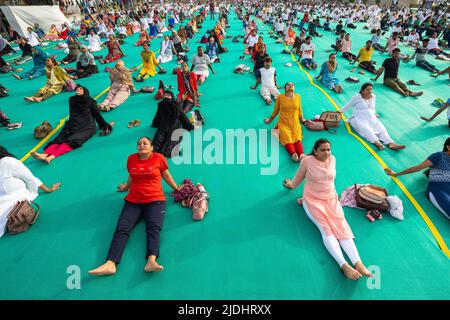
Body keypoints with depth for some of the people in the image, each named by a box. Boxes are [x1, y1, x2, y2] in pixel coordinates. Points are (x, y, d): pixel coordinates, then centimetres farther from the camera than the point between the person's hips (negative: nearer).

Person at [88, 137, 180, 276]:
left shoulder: (159, 158, 5)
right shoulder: (131, 159, 13)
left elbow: (166, 175, 18)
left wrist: (177, 189, 25)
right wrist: (126, 187, 44)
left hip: (155, 200, -3)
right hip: (133, 201, 3)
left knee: (154, 227, -28)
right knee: (122, 228, -18)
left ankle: (151, 261, -45)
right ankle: (110, 264, -31)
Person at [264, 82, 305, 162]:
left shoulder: (297, 97, 15)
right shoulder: (280, 97, 8)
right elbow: (275, 111, 18)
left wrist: (302, 120, 31)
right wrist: (269, 120, 25)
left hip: (295, 123, 2)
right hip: (283, 123, -2)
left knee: (297, 138, -27)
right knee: (287, 139, -30)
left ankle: (302, 155, -51)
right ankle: (293, 155, -54)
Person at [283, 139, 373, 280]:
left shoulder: (332, 159, 4)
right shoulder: (307, 161, -10)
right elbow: (299, 177, 10)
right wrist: (291, 184, 24)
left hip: (331, 198, 4)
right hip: (312, 199, -4)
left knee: (341, 226, -21)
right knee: (326, 228, -25)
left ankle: (358, 263, -34)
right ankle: (344, 265, -37)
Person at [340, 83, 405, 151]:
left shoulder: (373, 96, 15)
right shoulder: (357, 97, -2)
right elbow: (349, 105, 9)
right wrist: (341, 111, 14)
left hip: (372, 119, 6)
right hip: (359, 119, -5)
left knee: (382, 128, -21)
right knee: (366, 129, -35)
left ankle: (391, 143, -40)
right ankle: (377, 143, -55)